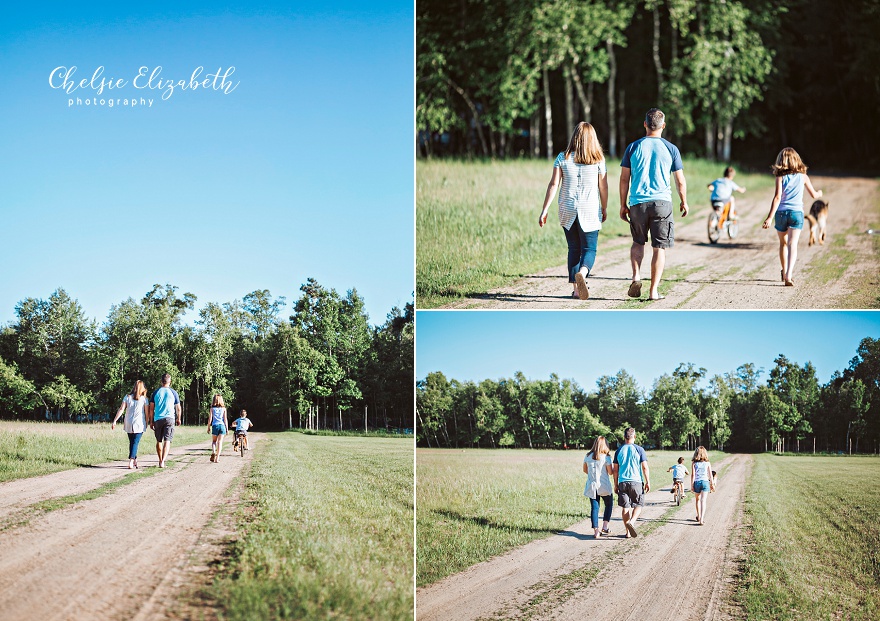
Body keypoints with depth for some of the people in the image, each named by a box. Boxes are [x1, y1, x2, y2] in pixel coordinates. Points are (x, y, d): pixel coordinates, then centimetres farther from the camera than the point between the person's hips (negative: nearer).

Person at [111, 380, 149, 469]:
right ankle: (131, 461, -18)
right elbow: (146, 412, -1)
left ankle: (135, 461, 23)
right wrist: (146, 423, 11)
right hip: (139, 424, -3)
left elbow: (121, 409, -1)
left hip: (129, 424, 3)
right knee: (135, 443, -4)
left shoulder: (127, 397, 3)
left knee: (132, 442, 16)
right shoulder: (143, 398, -2)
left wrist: (114, 421, 0)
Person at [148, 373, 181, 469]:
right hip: (169, 418, -2)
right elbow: (178, 408, 6)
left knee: (159, 441, 15)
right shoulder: (173, 392, 2)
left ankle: (160, 460, 23)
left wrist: (151, 422, 12)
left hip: (157, 419, 2)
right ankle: (163, 461, -22)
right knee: (167, 441, -7)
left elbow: (151, 408, 6)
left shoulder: (156, 392, 6)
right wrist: (178, 419, 21)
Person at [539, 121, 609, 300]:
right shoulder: (598, 160, -3)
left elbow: (553, 184, -5)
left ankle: (576, 289, 12)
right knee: (589, 249, 2)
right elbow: (603, 187, 2)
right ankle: (582, 273, -29)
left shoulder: (563, 158, -1)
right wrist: (604, 208, 16)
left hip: (567, 211, 2)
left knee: (574, 249, 13)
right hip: (590, 211, -2)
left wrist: (544, 210, -3)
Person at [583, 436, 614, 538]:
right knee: (609, 504, 18)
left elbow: (585, 470, 12)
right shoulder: (606, 457, -11)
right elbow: (610, 472, -9)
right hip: (604, 486, -3)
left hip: (591, 486, 3)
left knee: (594, 507, 4)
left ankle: (596, 531, -1)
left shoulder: (588, 456, 2)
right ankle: (605, 527, 13)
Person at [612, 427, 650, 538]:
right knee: (638, 505, 7)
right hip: (636, 482, -2)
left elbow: (615, 470, 8)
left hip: (623, 482, 2)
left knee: (626, 507, 7)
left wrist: (616, 485, 15)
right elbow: (645, 467, -6)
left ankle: (628, 532, 7)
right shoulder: (639, 449, -3)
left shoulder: (619, 451, 5)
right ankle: (631, 522, -19)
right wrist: (648, 482, 1)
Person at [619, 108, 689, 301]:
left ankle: (636, 277, -1)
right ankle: (654, 290, 0)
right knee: (659, 247, 4)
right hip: (662, 203, -1)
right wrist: (684, 202, 19)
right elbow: (680, 180, 4)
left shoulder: (633, 147, 2)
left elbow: (624, 179, 3)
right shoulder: (671, 149, 1)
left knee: (638, 242, 20)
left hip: (638, 203, 1)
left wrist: (623, 205, 11)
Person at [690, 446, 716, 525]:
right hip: (705, 482, 0)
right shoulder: (707, 463, 0)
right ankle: (701, 519, -16)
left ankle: (699, 516, 34)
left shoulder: (694, 463, -3)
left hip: (696, 482, 0)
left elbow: (693, 475, -6)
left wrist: (691, 485, -3)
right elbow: (710, 475, 2)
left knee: (697, 500, 20)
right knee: (703, 501, -5)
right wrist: (712, 484, 12)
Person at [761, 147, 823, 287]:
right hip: (797, 212, 0)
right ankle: (788, 275, -27)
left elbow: (777, 197, -11)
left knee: (783, 243, 19)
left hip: (781, 213, 0)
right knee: (792, 244, -9)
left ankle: (784, 272, 34)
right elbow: (814, 194, 15)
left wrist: (770, 217, -13)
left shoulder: (780, 177, -2)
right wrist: (819, 193, 40)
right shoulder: (803, 176, 4)